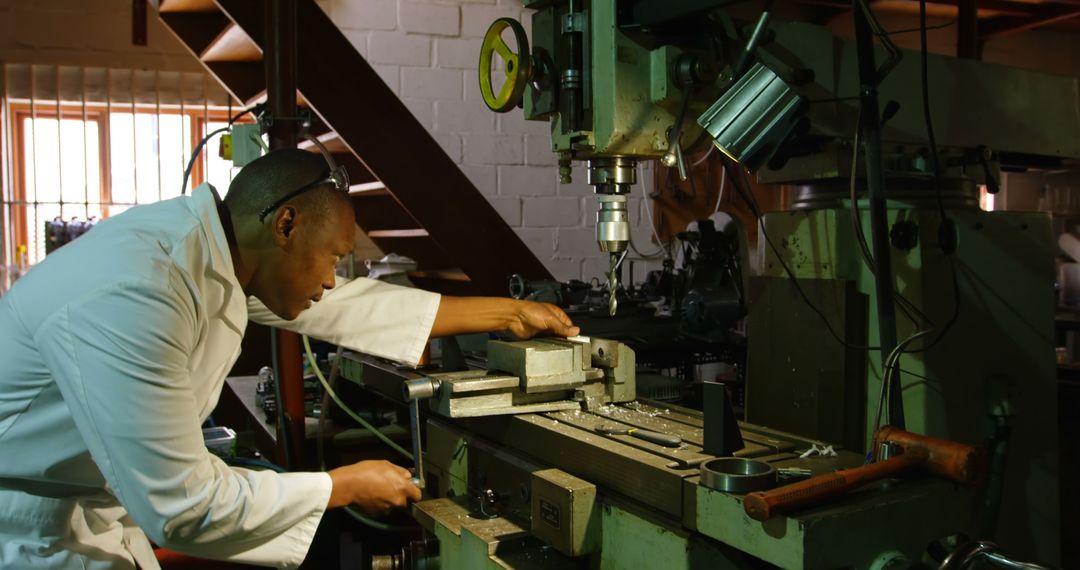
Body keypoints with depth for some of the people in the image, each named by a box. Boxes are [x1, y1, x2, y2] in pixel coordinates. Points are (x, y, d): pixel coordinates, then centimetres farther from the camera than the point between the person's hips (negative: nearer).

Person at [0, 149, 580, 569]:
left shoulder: (220, 245, -7)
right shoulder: (130, 297, -34)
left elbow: (353, 306, 4)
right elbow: (180, 505, -30)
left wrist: (510, 312, 9)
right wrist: (346, 486, -18)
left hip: (96, 507, 8)